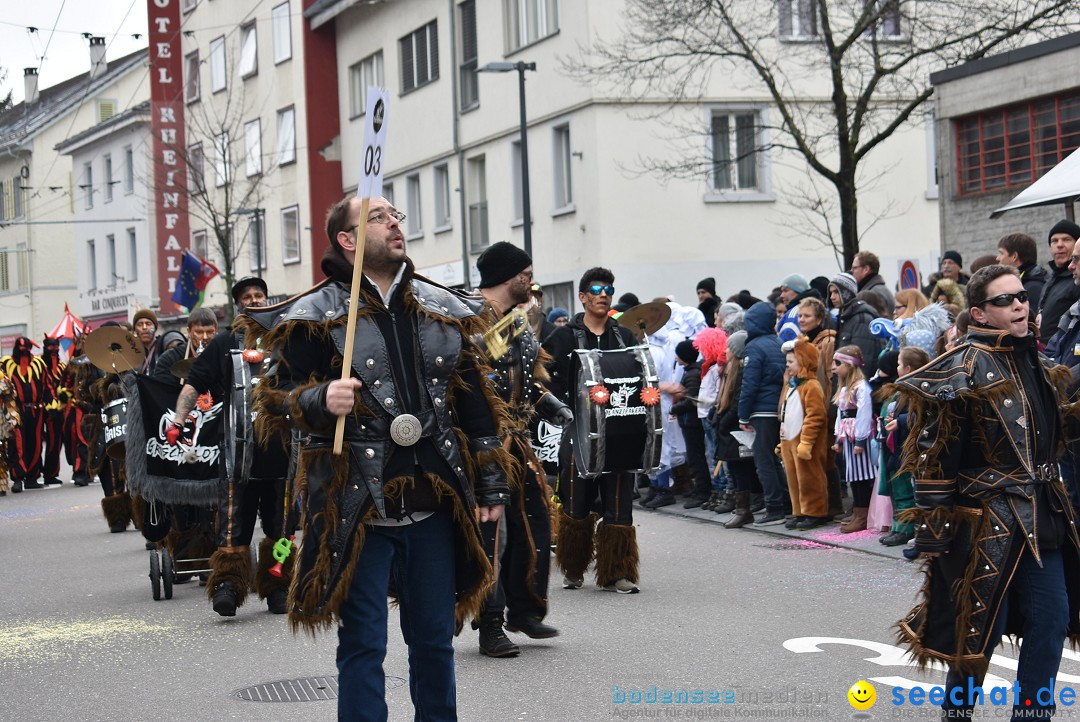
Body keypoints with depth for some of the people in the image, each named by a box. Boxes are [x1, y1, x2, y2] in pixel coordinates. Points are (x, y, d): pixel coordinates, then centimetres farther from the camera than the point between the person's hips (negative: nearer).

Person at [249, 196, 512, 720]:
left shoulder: (444, 310, 11)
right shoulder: (316, 316, -4)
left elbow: (475, 404, 15)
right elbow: (275, 401, -6)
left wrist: (491, 482, 11)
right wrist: (320, 401, -27)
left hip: (433, 506, 4)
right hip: (358, 509, -4)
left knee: (435, 639, 12)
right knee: (363, 647, 1)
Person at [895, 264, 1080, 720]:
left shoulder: (1036, 362, 11)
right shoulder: (964, 369, -13)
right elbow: (934, 453, -15)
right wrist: (934, 520, -17)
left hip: (1041, 514, 7)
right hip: (987, 516, -7)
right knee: (980, 627, 0)